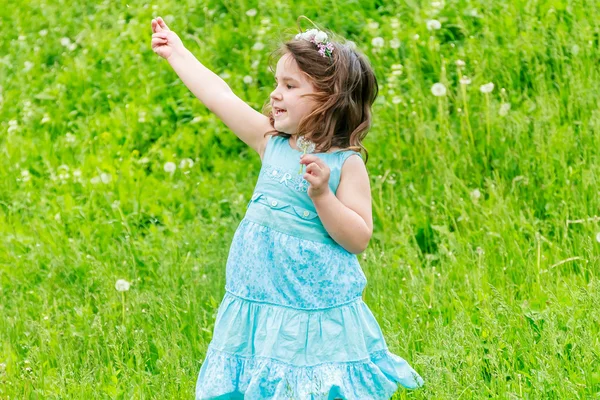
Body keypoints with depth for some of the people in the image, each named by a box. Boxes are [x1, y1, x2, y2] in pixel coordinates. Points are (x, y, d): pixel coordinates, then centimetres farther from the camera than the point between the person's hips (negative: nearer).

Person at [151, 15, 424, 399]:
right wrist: (177, 52, 19)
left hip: (317, 309, -5)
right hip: (259, 302, 5)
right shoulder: (272, 142, 5)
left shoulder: (346, 164, -10)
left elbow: (359, 238, -14)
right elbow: (221, 97, 12)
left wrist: (321, 194, -26)